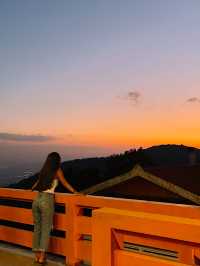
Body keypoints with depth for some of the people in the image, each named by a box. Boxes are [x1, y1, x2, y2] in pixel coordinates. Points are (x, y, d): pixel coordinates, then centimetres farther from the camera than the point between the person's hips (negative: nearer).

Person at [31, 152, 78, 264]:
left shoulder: (43, 171, 15)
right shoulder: (57, 171, -1)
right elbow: (65, 184, 0)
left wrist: (33, 188, 49)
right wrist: (76, 193, 6)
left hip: (37, 200, 6)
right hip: (47, 201, -6)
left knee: (37, 228, 13)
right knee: (46, 229, 4)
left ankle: (37, 255, 21)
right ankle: (42, 256, 5)